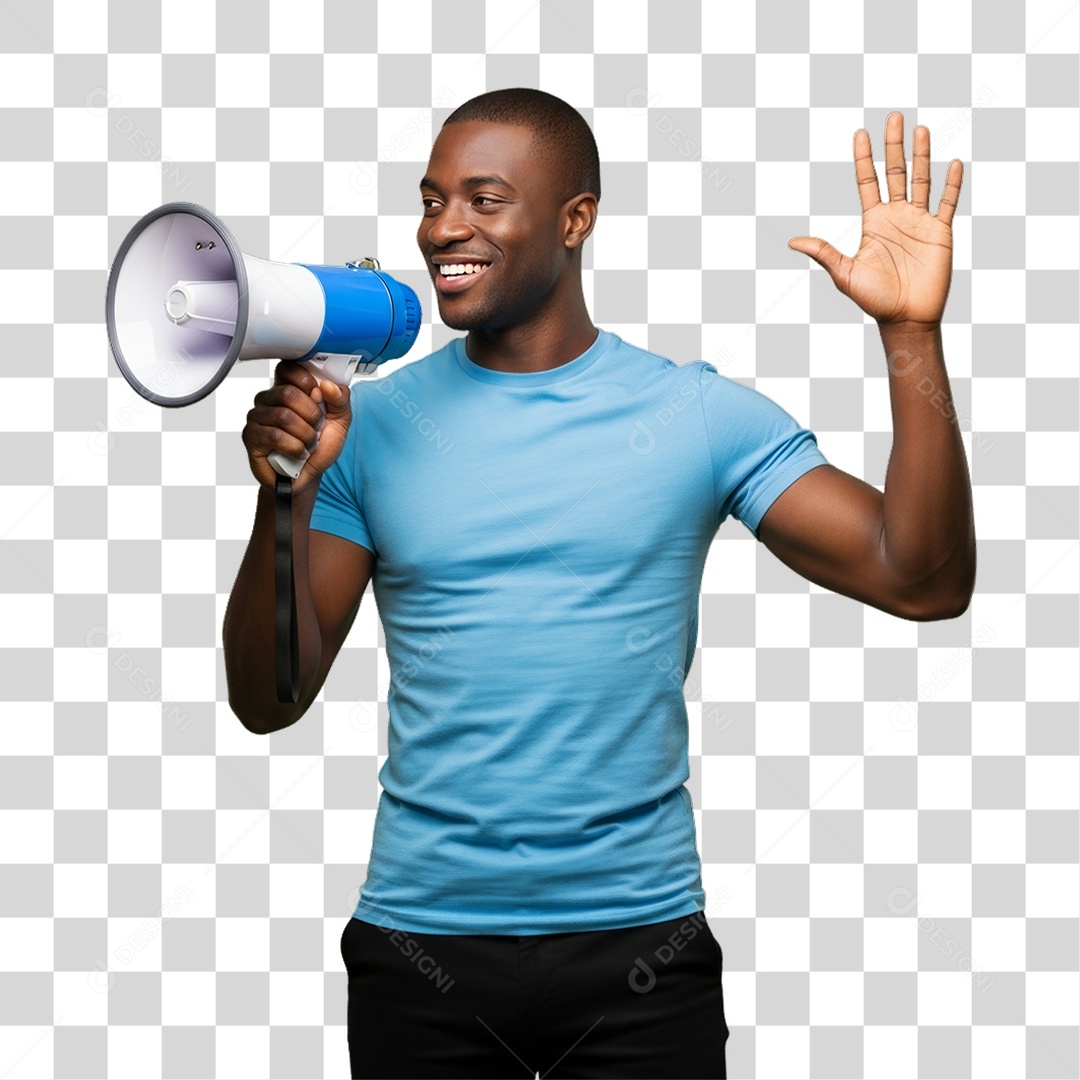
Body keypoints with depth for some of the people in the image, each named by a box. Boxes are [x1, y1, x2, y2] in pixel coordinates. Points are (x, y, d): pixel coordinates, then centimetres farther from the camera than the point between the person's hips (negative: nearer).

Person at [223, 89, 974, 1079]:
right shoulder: (373, 426, 0)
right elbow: (267, 702, -2)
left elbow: (923, 582, -9)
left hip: (640, 941, 0)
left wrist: (911, 333, -16)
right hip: (421, 939, 1)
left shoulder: (697, 413, -3)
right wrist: (286, 493, -17)